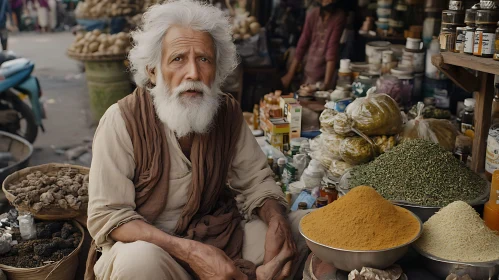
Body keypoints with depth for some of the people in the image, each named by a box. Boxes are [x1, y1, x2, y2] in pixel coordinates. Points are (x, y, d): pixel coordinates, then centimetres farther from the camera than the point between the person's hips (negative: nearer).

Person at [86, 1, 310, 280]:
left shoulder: (228, 113, -4)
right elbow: (107, 215, -19)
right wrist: (190, 252, -31)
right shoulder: (123, 120, -17)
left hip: (218, 238, 4)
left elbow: (255, 180, 4)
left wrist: (277, 221, -20)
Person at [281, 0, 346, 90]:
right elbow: (302, 45, 0)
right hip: (309, 74, 3)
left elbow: (333, 48, -20)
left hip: (325, 74, -3)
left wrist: (327, 81, -27)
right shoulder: (312, 14, -3)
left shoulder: (339, 16, -12)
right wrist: (290, 74, -1)